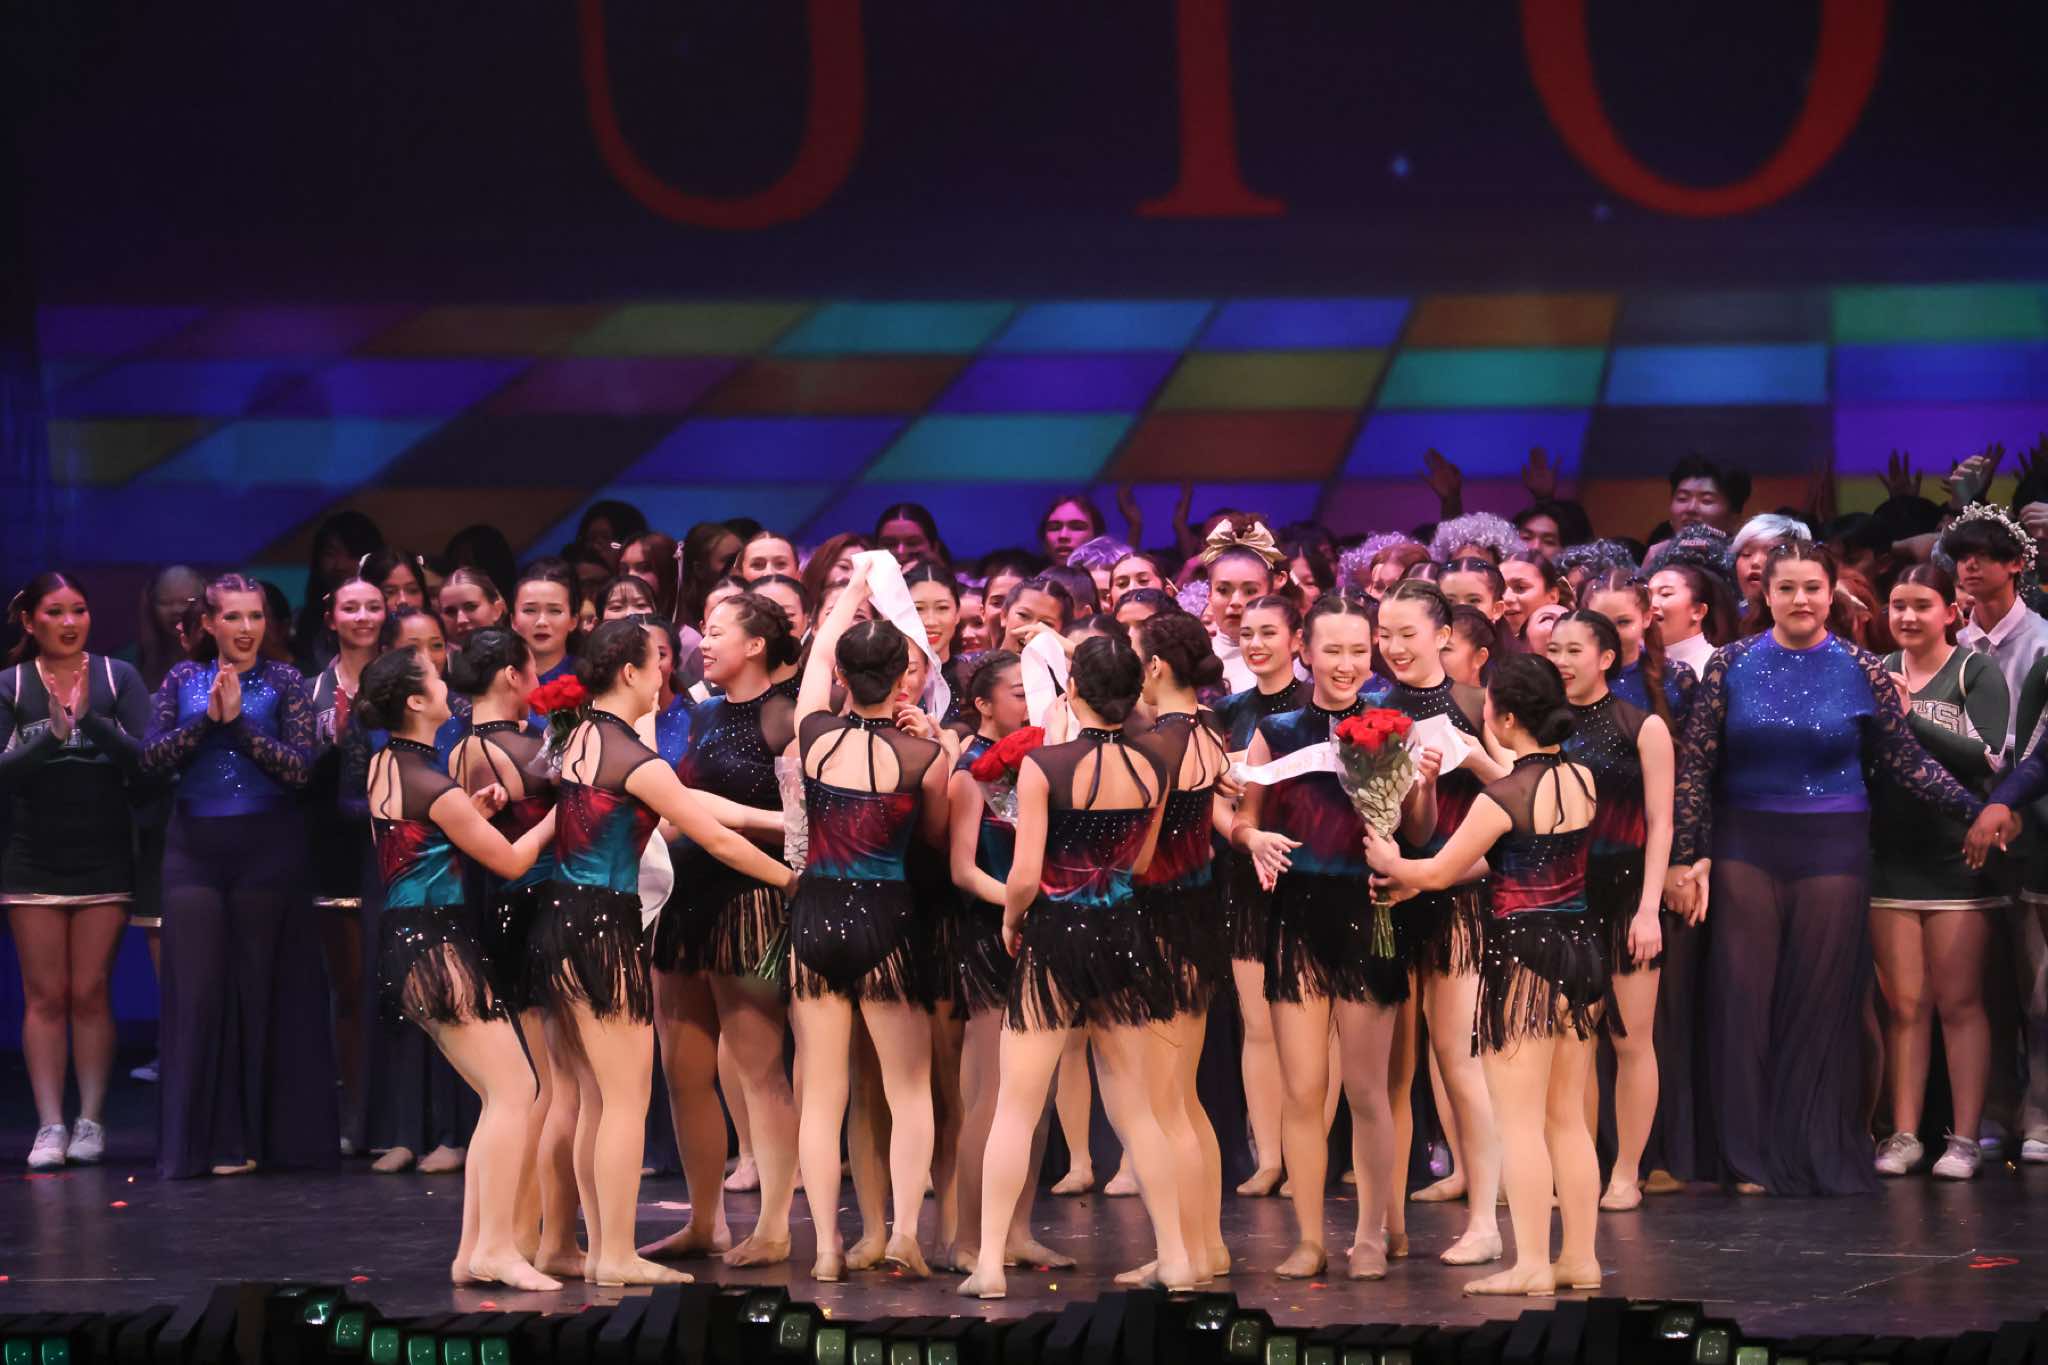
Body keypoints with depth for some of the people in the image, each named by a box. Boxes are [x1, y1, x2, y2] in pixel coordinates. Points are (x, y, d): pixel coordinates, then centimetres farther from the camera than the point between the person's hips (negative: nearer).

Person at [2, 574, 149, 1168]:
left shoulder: (118, 678, 1)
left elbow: (143, 760, -7)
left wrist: (91, 719, -21)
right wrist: (53, 734, -22)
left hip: (104, 858, 0)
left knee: (90, 993, 0)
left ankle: (92, 1120, 5)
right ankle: (50, 1125, 0)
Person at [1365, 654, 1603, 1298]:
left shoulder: (1501, 799, -17)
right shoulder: (1582, 779, 4)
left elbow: (1439, 872, -7)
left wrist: (1389, 863, 14)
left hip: (1523, 952, -7)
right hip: (1580, 946, 7)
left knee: (1520, 1120, -2)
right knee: (1567, 1118, 13)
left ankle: (1531, 1264, -3)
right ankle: (1580, 1257, 15)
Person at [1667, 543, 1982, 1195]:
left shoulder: (1860, 671, 1)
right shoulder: (1731, 665, 1)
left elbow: (1906, 763, 7)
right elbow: (1695, 767, 1)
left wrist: (1977, 808, 2)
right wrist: (1687, 857, -3)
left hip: (1833, 848, 0)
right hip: (1746, 847, 0)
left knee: (1824, 1004, 1)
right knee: (1744, 1001, 0)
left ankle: (1823, 1156, 11)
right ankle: (1753, 1158, 8)